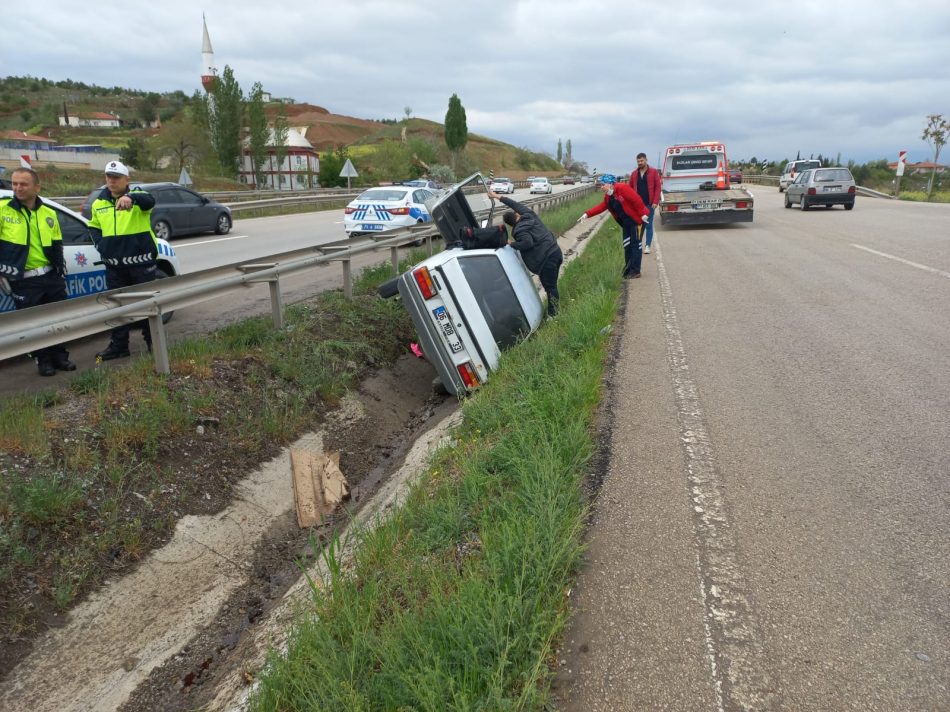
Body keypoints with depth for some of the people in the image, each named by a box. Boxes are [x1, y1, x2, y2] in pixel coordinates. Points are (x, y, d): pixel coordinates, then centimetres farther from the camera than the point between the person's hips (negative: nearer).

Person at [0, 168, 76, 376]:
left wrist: (62, 273, 12)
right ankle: (43, 361, 17)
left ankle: (60, 357, 23)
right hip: (23, 281, -4)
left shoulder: (49, 214, 8)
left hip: (51, 276, 4)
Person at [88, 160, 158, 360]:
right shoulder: (99, 203, 9)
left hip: (141, 262, -5)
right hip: (114, 265, 5)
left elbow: (149, 201, -31)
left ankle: (153, 341, 19)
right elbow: (93, 226, 24)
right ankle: (118, 345, 19)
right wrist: (100, 244, 5)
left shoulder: (137, 196, -6)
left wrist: (130, 197, -52)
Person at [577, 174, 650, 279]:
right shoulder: (608, 196, 7)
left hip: (635, 220, -8)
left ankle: (635, 271, -1)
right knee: (627, 245, 10)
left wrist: (642, 214, -22)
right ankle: (628, 269, 19)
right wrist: (587, 214, -1)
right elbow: (601, 207, 8)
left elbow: (636, 200, -22)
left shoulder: (622, 188, -20)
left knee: (635, 245, -5)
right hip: (625, 223, 9)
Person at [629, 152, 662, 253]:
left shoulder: (653, 172, 0)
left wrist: (655, 202, -11)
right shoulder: (634, 174, 8)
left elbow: (658, 187, -3)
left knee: (649, 225, 2)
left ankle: (647, 246, 6)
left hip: (649, 204, -2)